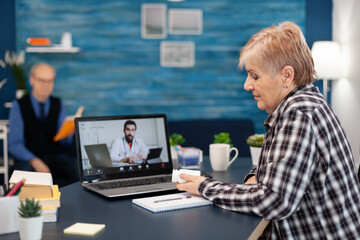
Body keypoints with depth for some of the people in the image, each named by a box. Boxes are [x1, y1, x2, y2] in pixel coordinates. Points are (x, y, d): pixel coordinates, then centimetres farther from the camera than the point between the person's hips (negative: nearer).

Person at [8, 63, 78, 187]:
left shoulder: (58, 105, 11)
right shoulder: (19, 105, 3)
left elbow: (65, 142, 7)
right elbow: (15, 144, -5)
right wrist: (34, 161, -22)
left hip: (56, 158, 2)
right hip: (28, 159, -2)